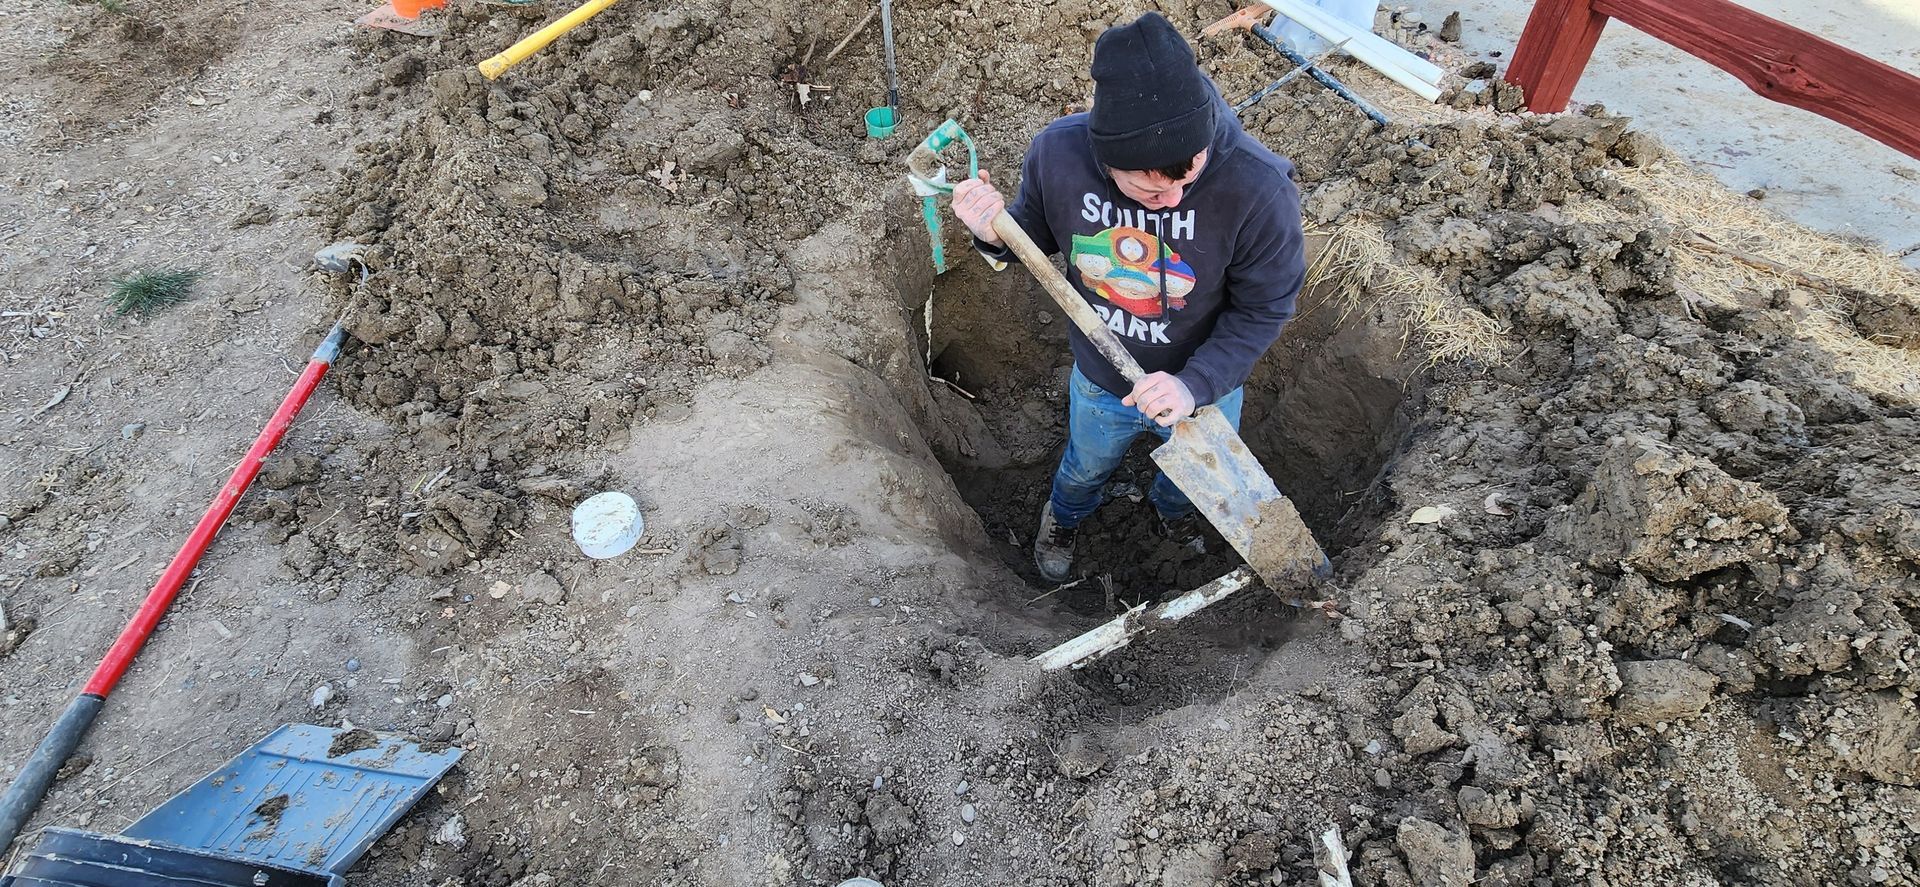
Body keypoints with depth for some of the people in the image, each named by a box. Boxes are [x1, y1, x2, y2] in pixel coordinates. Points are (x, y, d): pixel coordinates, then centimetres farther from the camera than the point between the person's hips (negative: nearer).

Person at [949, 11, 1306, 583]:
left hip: (1204, 384, 0)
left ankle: (1172, 509, 73)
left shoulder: (1259, 189, -36)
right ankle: (1062, 519, 70)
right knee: (1085, 468, 33)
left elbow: (1263, 309, -22)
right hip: (1100, 381, 1)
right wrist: (995, 236, -31)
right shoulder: (1057, 153, -30)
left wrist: (1194, 385, -34)